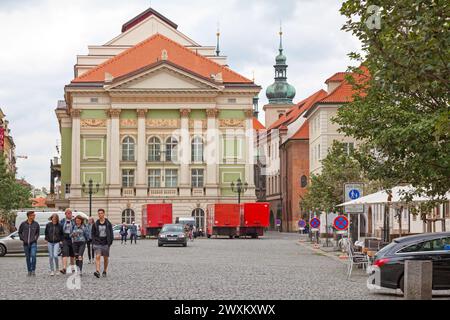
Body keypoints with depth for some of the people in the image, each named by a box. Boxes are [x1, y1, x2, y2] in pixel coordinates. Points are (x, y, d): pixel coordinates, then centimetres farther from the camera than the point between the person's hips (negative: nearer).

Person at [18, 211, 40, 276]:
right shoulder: (23, 224, -1)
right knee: (28, 258, 7)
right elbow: (20, 232, 11)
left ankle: (33, 270, -8)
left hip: (33, 243, -1)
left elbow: (38, 232, 13)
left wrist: (36, 238, 1)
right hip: (26, 243, 1)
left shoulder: (36, 224, 0)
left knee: (33, 255, -17)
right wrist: (22, 239, 1)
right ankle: (29, 271, 17)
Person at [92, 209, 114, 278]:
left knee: (106, 258, 9)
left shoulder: (108, 224, 2)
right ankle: (97, 271, -25)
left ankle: (105, 271, 25)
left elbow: (111, 234, 5)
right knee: (97, 257, -15)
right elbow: (93, 234, 10)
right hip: (98, 243, 0)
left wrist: (110, 242, -3)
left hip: (106, 243, 0)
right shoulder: (95, 224, 5)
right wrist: (94, 242, 0)